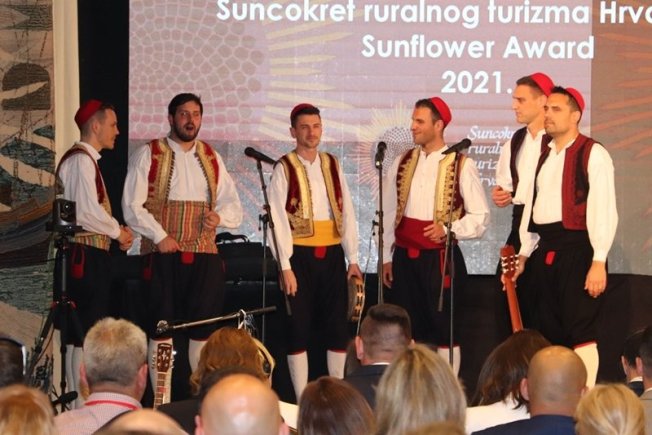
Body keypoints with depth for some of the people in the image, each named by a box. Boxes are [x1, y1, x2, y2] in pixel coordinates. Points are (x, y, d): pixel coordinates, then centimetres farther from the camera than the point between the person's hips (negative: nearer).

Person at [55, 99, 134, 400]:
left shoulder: (87, 159, 19)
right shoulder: (81, 159, -13)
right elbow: (87, 212, -21)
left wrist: (116, 231, 9)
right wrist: (118, 232, -6)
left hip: (88, 255, 11)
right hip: (84, 256, -11)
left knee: (82, 334, 12)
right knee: (83, 336, -9)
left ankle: (81, 403, 17)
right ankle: (81, 406, -8)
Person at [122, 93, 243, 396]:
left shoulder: (211, 158, 17)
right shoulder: (148, 155, 3)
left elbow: (234, 207, 19)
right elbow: (132, 207, -4)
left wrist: (220, 216, -3)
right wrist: (160, 236, -14)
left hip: (204, 255, 4)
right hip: (163, 256, -4)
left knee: (204, 330, 3)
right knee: (161, 329, -3)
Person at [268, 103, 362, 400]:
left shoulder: (332, 165, 10)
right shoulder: (284, 169, -3)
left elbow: (347, 212, 10)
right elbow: (279, 220, -8)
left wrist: (353, 258, 5)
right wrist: (285, 266, -14)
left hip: (331, 255, 4)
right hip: (300, 255, -4)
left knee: (336, 325, 6)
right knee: (299, 328, 0)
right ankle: (302, 400, 5)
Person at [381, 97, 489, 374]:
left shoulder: (460, 166, -4)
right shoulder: (402, 163, 9)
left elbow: (480, 216, -4)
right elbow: (389, 213, 13)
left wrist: (448, 229, -19)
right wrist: (386, 257, 11)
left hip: (439, 258, -4)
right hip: (403, 257, 4)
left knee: (443, 329, 0)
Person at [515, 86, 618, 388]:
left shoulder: (593, 154, -7)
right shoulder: (543, 154, 15)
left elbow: (604, 210, -12)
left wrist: (599, 261, -17)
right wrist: (524, 253, 15)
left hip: (576, 249, -7)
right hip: (545, 250, 7)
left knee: (581, 329, -8)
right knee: (550, 331, 10)